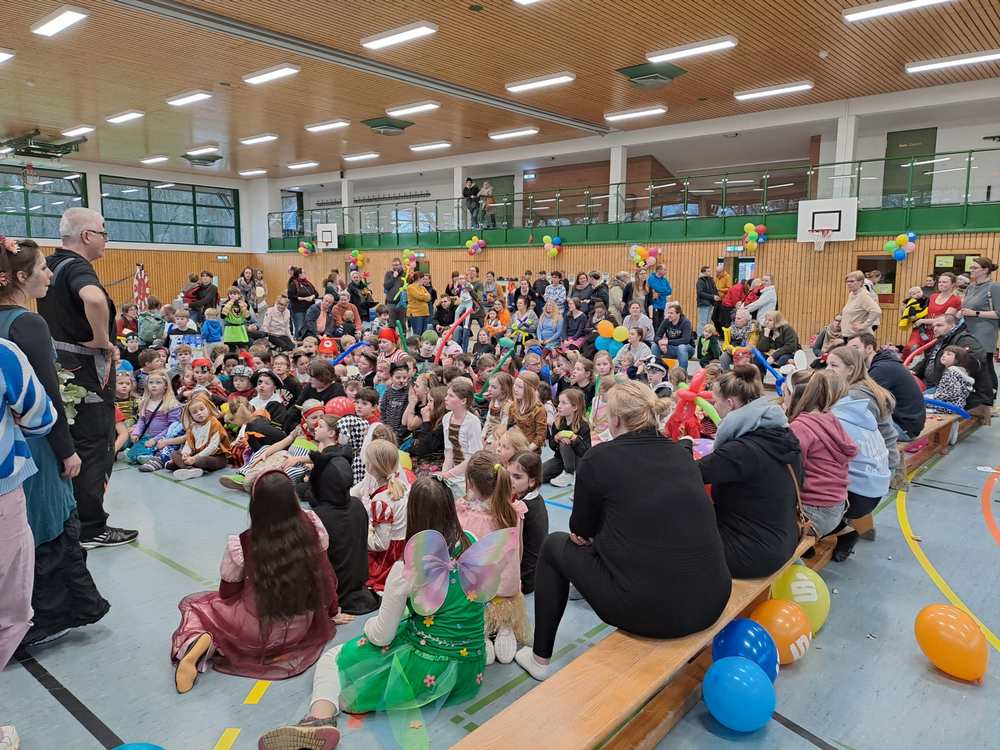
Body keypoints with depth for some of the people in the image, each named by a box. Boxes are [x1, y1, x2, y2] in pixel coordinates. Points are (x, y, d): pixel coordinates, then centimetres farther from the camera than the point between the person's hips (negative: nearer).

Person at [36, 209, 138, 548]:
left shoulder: (51, 265, 10)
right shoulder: (76, 266, -19)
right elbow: (94, 299, -42)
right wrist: (102, 340, -26)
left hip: (60, 367, 10)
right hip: (87, 372, -9)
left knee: (70, 447, 20)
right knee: (94, 450, 0)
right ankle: (92, 529, 8)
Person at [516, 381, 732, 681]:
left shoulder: (600, 457, -7)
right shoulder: (682, 454, 8)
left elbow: (580, 531, 7)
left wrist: (583, 533, 30)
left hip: (644, 610, -5)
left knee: (555, 546, 20)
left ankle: (540, 658, 31)